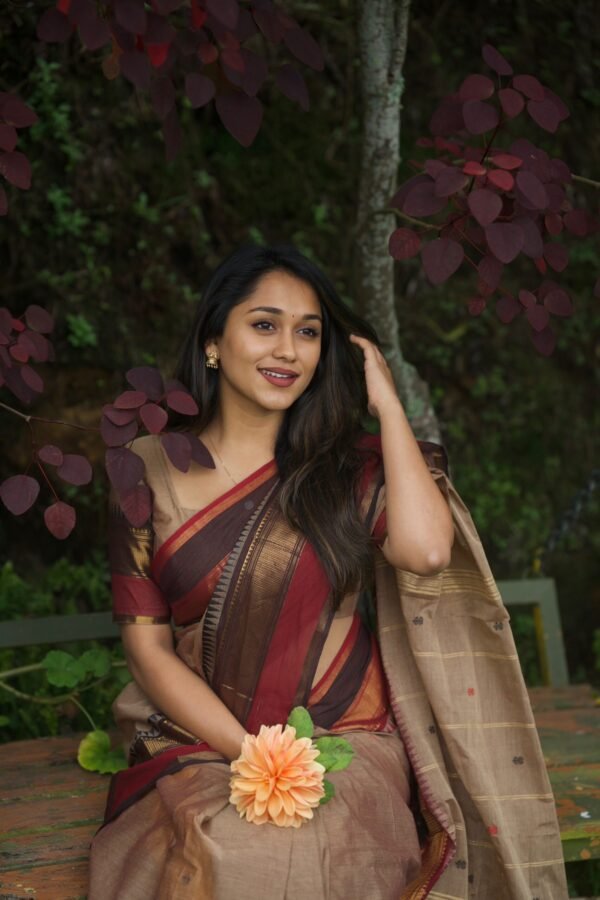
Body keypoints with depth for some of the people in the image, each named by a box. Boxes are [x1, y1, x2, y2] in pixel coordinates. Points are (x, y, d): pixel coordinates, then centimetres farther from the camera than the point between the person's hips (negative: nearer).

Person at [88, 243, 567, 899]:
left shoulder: (349, 465, 6)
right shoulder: (148, 471, 6)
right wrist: (252, 753, -12)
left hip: (346, 744, -1)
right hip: (200, 743, 1)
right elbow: (147, 646, 2)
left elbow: (425, 549, -16)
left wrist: (386, 402, -4)